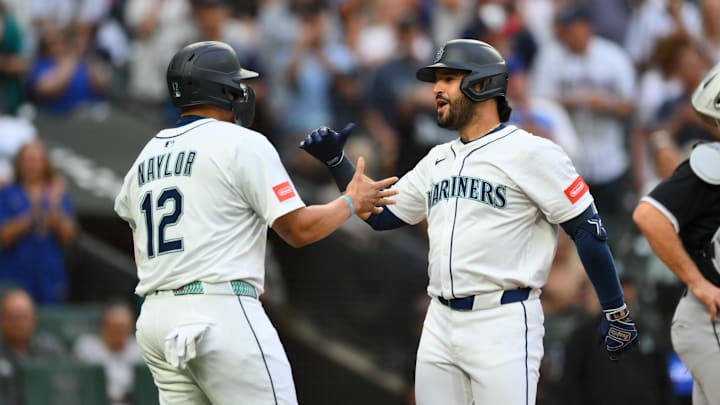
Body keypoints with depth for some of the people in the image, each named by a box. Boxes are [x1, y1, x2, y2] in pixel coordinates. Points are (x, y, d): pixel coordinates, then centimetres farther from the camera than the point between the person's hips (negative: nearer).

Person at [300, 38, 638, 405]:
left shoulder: (529, 153, -7)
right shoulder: (437, 161, 16)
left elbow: (587, 230, -8)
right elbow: (380, 215, 22)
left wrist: (616, 312, -9)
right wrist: (335, 161, 10)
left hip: (504, 323, -8)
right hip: (440, 323, 8)